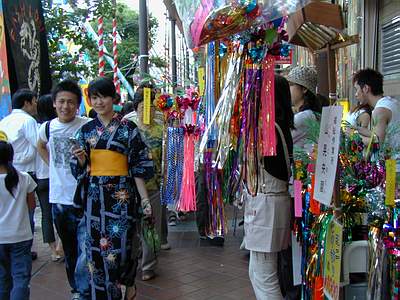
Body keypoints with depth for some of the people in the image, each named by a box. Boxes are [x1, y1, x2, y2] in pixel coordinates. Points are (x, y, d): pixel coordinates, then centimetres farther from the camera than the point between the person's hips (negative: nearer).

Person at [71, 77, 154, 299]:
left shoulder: (128, 128, -2)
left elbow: (138, 167, -4)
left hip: (121, 195, -3)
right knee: (97, 248, 7)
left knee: (119, 246, -3)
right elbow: (80, 169, 12)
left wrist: (144, 198, -8)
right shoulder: (86, 130, 9)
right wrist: (81, 160, -10)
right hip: (94, 196, 4)